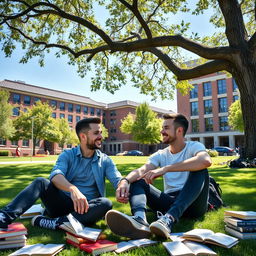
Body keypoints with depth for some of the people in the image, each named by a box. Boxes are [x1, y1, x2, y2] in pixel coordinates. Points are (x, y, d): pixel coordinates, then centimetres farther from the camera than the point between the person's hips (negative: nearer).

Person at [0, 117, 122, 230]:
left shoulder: (105, 160, 5)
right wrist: (73, 189, -39)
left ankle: (55, 223, -33)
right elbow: (55, 175, -18)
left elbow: (118, 180, -8)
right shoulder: (68, 155, 2)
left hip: (86, 208, 0)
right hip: (62, 204, 0)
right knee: (41, 182, -21)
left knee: (106, 203, -31)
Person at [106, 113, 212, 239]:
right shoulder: (161, 155, 11)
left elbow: (206, 161, -27)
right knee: (137, 181, -11)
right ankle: (140, 220, -43)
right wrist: (125, 181, -32)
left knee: (200, 170, -27)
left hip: (193, 202, -3)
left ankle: (169, 219, -45)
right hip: (169, 202, 4)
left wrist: (165, 169, -33)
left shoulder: (194, 146, -1)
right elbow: (142, 170, -8)